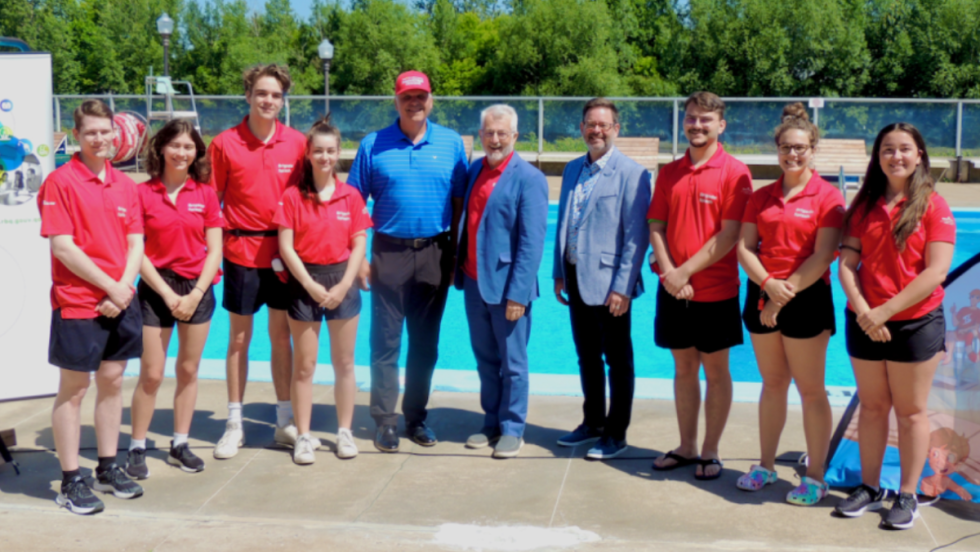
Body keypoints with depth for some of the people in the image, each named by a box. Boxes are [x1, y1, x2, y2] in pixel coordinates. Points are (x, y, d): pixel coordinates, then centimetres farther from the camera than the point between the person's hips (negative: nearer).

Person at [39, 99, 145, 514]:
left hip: (120, 304, 6)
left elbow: (136, 242, 7)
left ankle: (108, 469, 25)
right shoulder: (60, 182, -8)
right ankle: (71, 482, 10)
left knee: (112, 382, 13)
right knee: (74, 390, 2)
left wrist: (124, 288, -9)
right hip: (77, 304, -6)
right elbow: (63, 248, -15)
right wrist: (110, 286, -15)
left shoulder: (124, 184, 9)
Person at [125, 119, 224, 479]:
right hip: (157, 289, -2)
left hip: (198, 289, 3)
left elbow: (214, 250, 1)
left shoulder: (205, 194, 3)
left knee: (189, 370, 9)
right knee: (151, 374, -3)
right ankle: (137, 449, 10)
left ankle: (180, 445, 21)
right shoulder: (143, 194, -3)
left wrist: (195, 294, -9)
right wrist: (168, 294, -12)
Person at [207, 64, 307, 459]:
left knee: (281, 335, 9)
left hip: (283, 250, 2)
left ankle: (285, 422, 19)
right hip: (242, 249, -1)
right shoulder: (225, 144, -3)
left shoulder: (296, 143, 1)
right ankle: (234, 425, 16)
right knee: (239, 337, 6)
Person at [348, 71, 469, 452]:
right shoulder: (374, 145, 0)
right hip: (389, 252, -1)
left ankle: (416, 417, 23)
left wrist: (455, 253, 1)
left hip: (434, 253, 2)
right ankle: (385, 421, 12)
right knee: (386, 342, 2)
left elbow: (460, 202, 6)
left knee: (425, 342, 10)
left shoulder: (451, 143, 4)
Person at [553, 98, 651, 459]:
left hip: (608, 281, -7)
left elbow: (636, 236, -15)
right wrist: (559, 273, 12)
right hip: (576, 278, 7)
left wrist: (622, 287, -18)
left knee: (617, 360, 6)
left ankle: (616, 434, 16)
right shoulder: (572, 170, 10)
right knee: (586, 356, 17)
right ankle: (593, 423, 31)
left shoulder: (631, 173, -11)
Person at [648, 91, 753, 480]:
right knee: (684, 368, 12)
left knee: (715, 371, 6)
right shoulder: (669, 172, 8)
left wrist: (687, 271, -16)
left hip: (715, 290, -4)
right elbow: (657, 226, 5)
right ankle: (686, 447, 24)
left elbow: (730, 235, -13)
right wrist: (669, 272, -10)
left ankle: (710, 452, 17)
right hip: (673, 289, 4)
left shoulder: (734, 172, -7)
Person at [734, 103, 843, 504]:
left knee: (810, 389, 1)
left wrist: (786, 292, -15)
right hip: (762, 296, 5)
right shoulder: (761, 197, 9)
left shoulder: (827, 197, -5)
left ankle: (815, 478, 9)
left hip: (806, 299, -5)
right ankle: (766, 466, 25)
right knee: (772, 382, 14)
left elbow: (823, 256, -12)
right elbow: (744, 247, 3)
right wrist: (768, 284, -13)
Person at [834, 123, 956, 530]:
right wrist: (861, 309, -15)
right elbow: (847, 262, 1)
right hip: (865, 323, 4)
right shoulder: (865, 205, 6)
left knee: (910, 411, 6)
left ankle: (908, 496, 16)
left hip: (915, 323, -3)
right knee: (871, 407, 12)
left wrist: (886, 310, -18)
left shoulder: (934, 206, -6)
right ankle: (869, 488, 24)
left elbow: (936, 272, -14)